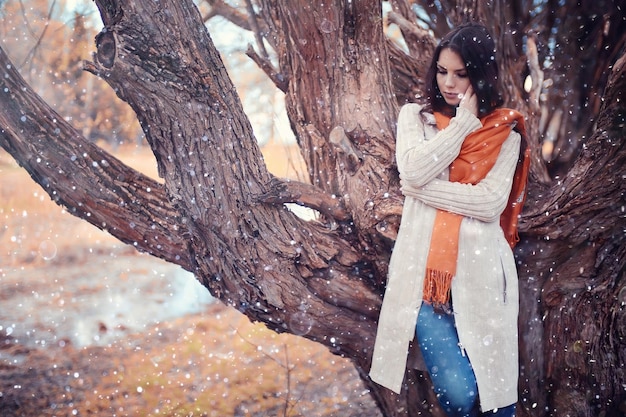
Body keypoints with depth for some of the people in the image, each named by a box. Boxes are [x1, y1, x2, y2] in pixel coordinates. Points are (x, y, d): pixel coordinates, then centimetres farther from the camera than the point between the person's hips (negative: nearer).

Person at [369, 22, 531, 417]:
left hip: (479, 271, 0)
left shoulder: (504, 131, 5)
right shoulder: (416, 116, 9)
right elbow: (413, 171, -11)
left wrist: (424, 190, -9)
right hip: (424, 268, 0)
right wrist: (464, 122, -7)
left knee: (492, 385, -1)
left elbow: (490, 203, -9)